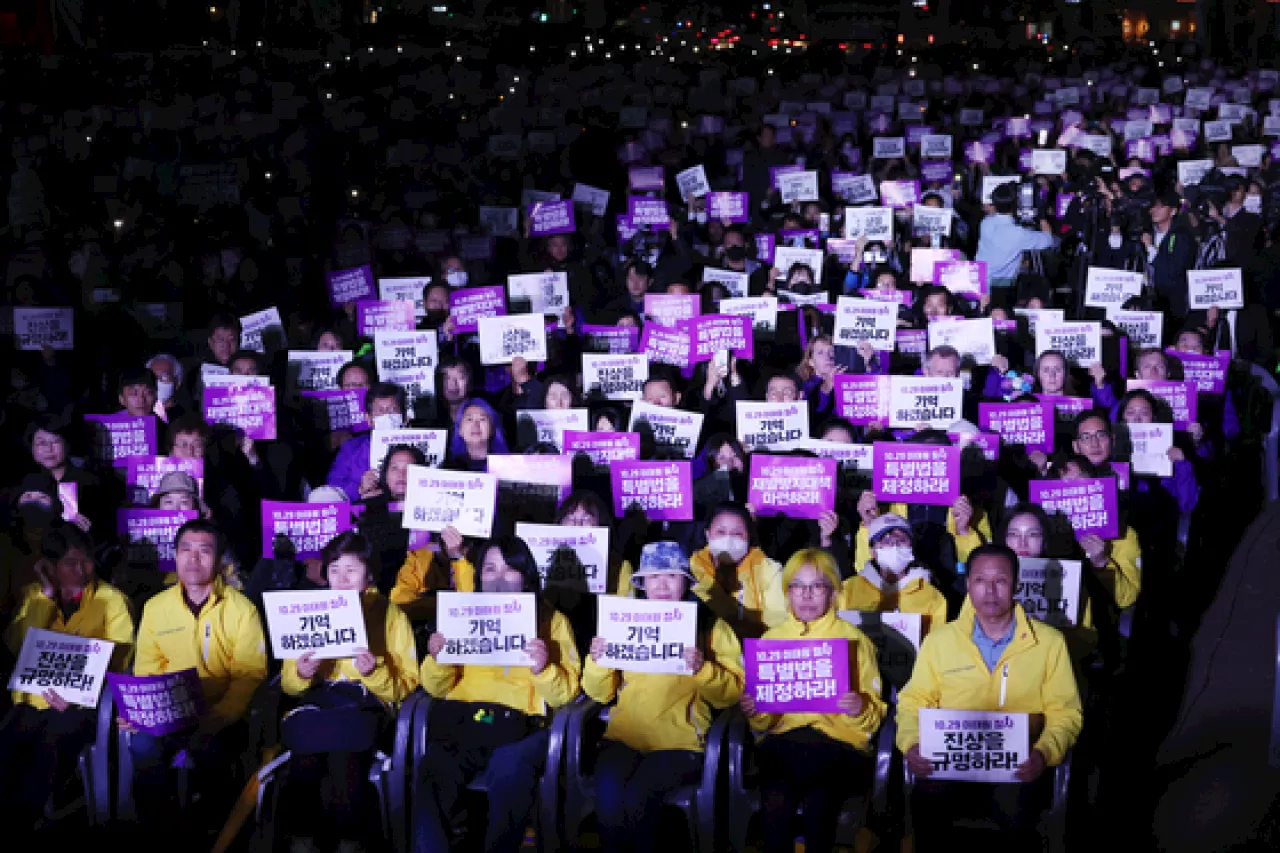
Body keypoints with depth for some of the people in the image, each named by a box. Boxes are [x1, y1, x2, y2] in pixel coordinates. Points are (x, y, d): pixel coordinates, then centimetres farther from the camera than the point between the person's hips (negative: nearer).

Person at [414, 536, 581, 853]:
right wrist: (437, 660, -3)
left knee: (509, 777, -34)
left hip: (519, 723, -2)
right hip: (460, 718, 2)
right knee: (432, 780, -30)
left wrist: (543, 669, -13)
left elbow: (565, 694, 7)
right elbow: (437, 688, 18)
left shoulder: (552, 620, 16)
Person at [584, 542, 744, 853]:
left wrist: (702, 669, -17)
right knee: (608, 793, -28)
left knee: (638, 797, -29)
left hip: (681, 741, -2)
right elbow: (600, 694, 13)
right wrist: (597, 662, -6)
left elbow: (731, 694, 0)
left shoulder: (711, 625, 6)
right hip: (625, 735, 2)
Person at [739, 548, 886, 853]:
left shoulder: (855, 640, 11)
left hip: (840, 744, -1)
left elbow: (874, 719, 8)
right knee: (775, 802, -31)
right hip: (781, 743, 2)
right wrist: (755, 715, -4)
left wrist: (860, 710, -13)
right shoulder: (771, 639, 17)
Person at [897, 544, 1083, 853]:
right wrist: (911, 744, -7)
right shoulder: (939, 640, 10)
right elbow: (913, 702, 14)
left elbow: (1064, 712, 6)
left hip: (1016, 765, -1)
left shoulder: (1049, 642, 7)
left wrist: (1045, 753, -14)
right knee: (926, 804, -32)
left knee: (1018, 811, -34)